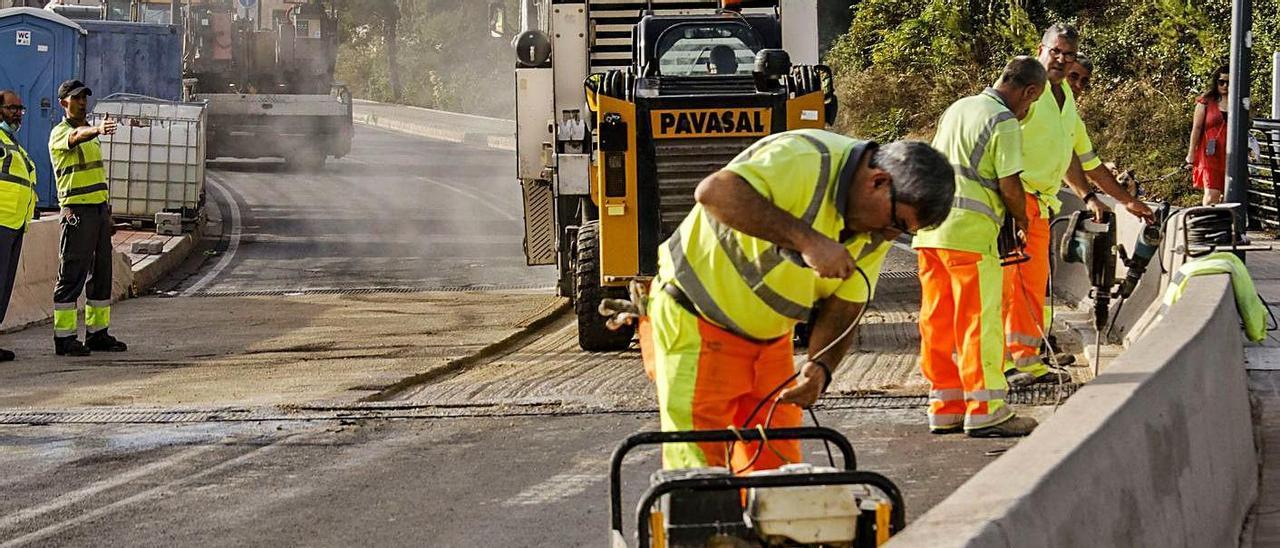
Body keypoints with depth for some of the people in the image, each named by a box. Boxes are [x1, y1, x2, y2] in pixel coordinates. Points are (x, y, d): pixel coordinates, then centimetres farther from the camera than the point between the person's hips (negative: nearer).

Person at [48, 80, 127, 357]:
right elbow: (77, 137, -32)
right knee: (72, 274, -8)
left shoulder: (91, 134, 21)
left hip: (99, 209, 8)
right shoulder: (60, 133, -6)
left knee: (101, 273, 10)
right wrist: (97, 130, -54)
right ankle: (64, 337, -7)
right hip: (77, 211, -8)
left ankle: (97, 332, 17)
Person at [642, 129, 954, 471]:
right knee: (698, 459, -11)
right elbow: (715, 192, -41)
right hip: (697, 323, -8)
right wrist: (805, 239, -44)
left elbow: (842, 310, 0)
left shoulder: (879, 229, -1)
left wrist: (821, 367, -21)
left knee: (777, 462, 5)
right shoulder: (805, 161, -26)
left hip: (770, 337, 8)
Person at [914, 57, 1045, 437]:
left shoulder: (956, 109, 18)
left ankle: (945, 408, 15)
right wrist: (1022, 220, 5)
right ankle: (985, 411, -2)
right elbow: (1009, 184, -12)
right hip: (969, 232, -8)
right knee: (981, 320, -3)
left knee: (937, 320, 10)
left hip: (929, 231, 8)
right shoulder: (1005, 122, -8)